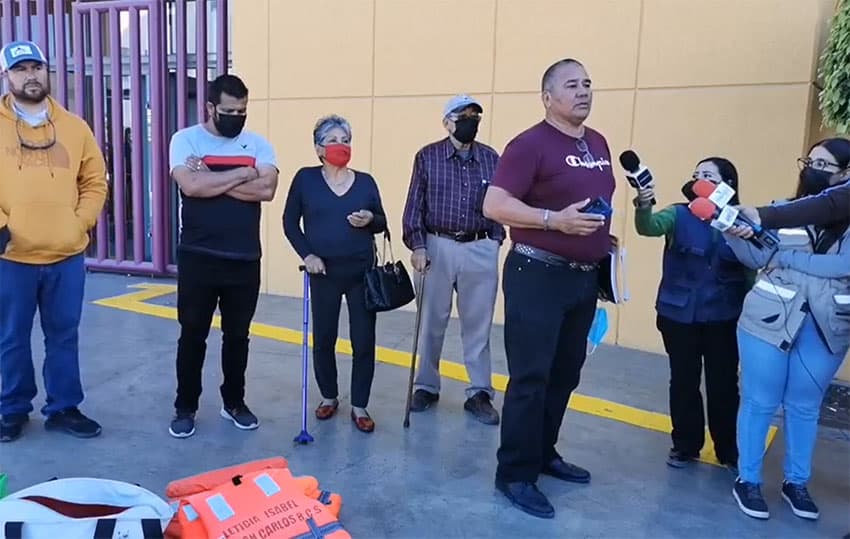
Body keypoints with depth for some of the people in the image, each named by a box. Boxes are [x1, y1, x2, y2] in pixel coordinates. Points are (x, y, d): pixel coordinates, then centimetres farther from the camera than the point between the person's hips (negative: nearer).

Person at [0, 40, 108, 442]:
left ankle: (64, 408, 22)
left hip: (67, 256, 2)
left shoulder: (74, 127, 8)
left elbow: (95, 181, 10)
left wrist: (81, 222, -3)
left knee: (64, 335, 9)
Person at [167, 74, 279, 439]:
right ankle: (185, 407, 23)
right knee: (192, 335, 7)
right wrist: (242, 174, -11)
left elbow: (267, 189, -12)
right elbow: (191, 186, -19)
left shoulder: (258, 144, 5)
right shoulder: (185, 140, -1)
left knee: (237, 335, 13)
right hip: (198, 258, -2)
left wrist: (212, 181, -13)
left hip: (245, 259, 2)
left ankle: (234, 402, 29)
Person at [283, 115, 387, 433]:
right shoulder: (306, 179, 0)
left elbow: (382, 224, 9)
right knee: (323, 339, 8)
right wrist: (306, 254, -7)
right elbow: (290, 223, 4)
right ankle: (329, 397, 30)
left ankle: (359, 406, 15)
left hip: (363, 272, 1)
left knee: (364, 341, 1)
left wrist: (370, 220, -13)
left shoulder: (366, 181, 4)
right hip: (324, 273, -1)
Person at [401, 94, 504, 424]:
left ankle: (479, 393, 18)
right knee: (432, 321, 10)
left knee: (478, 324, 7)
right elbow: (414, 204, -1)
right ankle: (426, 386, 26)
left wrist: (495, 241, 4)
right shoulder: (427, 157, 1)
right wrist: (417, 246, -8)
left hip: (480, 250, 1)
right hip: (437, 247, -1)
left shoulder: (491, 158, 5)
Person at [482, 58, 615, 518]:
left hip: (584, 277, 8)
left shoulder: (598, 144, 13)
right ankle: (515, 473, 9)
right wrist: (556, 220, -26)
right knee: (530, 378, -3)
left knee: (565, 376, 15)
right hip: (538, 276, -8)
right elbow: (494, 205, -18)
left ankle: (544, 454, 31)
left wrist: (604, 239, 12)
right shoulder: (530, 144, -11)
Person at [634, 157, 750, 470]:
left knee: (723, 384, 9)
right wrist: (643, 206, -43)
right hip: (679, 315, 0)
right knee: (683, 381, 10)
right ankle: (685, 446, 26)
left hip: (724, 318, 0)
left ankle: (729, 450, 27)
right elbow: (649, 227, -21)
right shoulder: (680, 215, -1)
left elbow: (752, 272, 3)